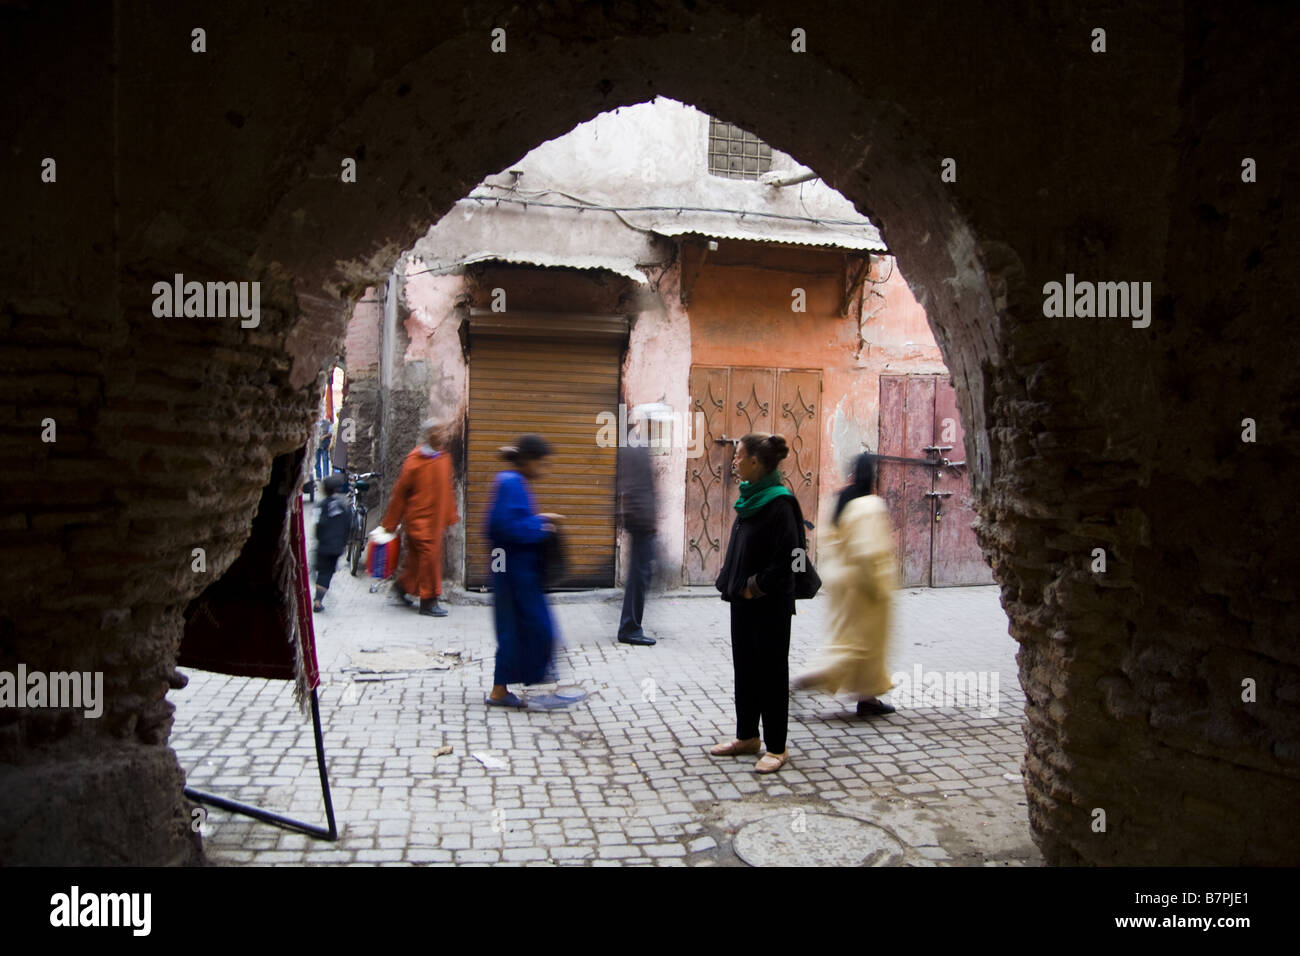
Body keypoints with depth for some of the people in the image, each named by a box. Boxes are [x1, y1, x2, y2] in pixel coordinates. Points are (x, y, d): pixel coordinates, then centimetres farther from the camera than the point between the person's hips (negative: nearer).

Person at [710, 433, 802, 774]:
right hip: (743, 599, 9)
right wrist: (729, 578, 8)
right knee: (744, 668, 16)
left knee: (771, 672, 2)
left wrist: (756, 587, -15)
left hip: (769, 604, -9)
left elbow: (785, 558, -22)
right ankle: (747, 737, 30)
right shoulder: (750, 496, 9)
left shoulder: (779, 503, -18)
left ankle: (776, 748, 14)